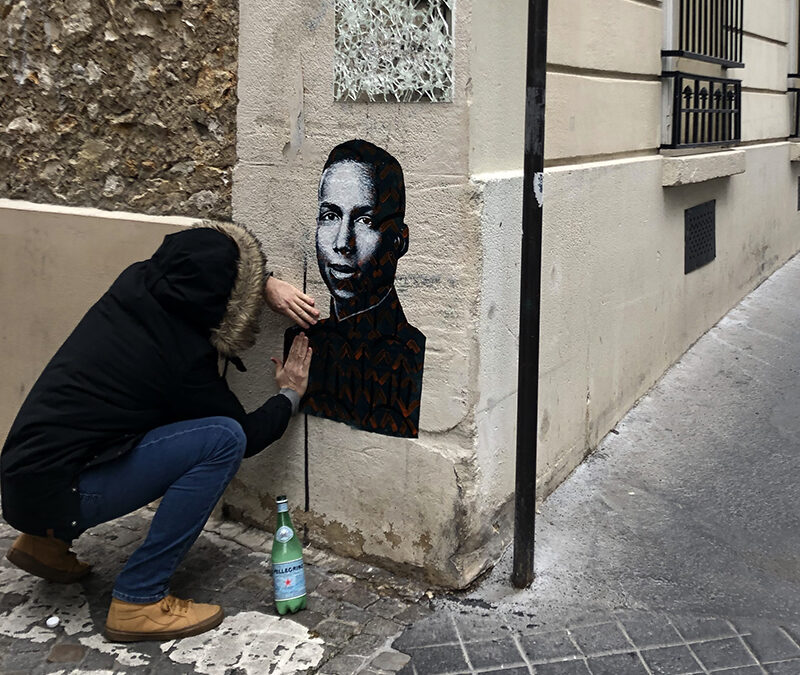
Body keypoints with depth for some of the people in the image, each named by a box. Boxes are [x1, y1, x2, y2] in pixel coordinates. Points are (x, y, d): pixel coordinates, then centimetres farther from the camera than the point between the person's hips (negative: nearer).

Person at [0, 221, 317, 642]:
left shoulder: (137, 281, 0)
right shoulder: (184, 357, -18)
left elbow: (202, 272, 22)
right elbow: (246, 435, -3)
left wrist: (266, 285, 8)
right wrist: (290, 394, 14)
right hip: (55, 492, -9)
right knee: (224, 438, -16)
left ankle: (47, 541, 25)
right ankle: (139, 600, -9)